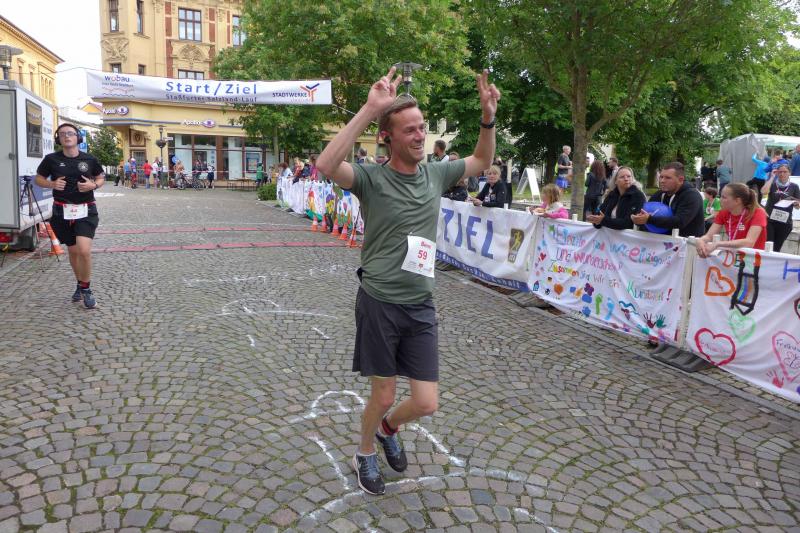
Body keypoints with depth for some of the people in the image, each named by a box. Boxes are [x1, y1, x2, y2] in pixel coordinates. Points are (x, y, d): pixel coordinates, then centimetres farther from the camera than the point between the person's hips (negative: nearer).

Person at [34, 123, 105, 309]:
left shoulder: (89, 159, -1)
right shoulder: (51, 159, -1)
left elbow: (101, 178, 13)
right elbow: (38, 179, 10)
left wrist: (93, 185, -9)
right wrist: (52, 184, -11)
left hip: (86, 211, -2)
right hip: (62, 212, 2)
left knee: (84, 250, -17)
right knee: (73, 251, 14)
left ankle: (86, 289, 2)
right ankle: (79, 284, 36)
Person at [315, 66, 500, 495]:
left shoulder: (435, 174, 5)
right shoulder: (372, 178, -11)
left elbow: (482, 161, 22)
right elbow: (326, 165, -32)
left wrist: (488, 118, 5)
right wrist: (370, 108, -33)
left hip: (421, 305, 5)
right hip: (379, 303, -4)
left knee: (426, 403, 5)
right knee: (383, 396, 9)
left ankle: (387, 428, 41)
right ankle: (365, 455, 41)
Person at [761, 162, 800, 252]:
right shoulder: (772, 184, 3)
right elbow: (763, 191, -20)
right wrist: (772, 177, -11)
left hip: (785, 222, 1)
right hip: (769, 220, -1)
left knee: (777, 248, 10)